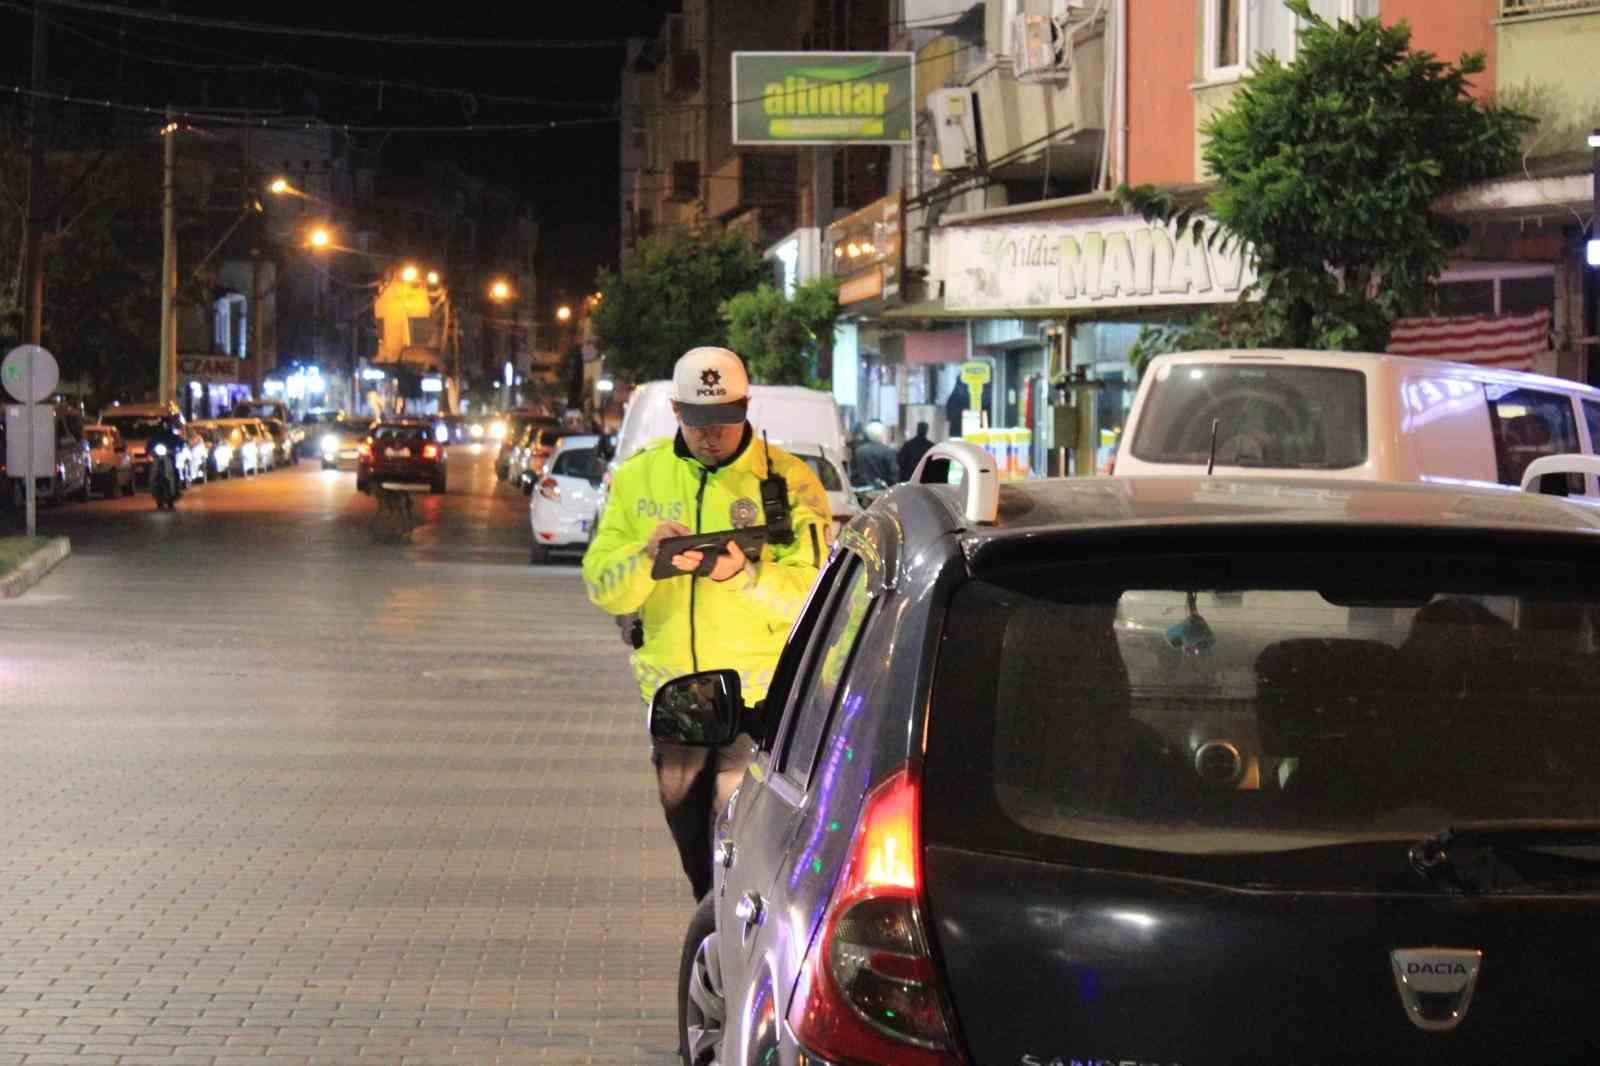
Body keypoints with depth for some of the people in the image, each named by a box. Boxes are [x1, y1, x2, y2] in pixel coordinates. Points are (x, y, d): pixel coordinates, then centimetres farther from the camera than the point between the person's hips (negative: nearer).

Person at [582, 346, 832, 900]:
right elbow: (601, 585, -2)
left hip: (761, 694, -5)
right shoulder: (638, 477, 4)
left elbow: (813, 594, -13)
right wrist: (647, 557, -23)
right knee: (693, 846, 18)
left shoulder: (788, 481, -7)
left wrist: (746, 573, -30)